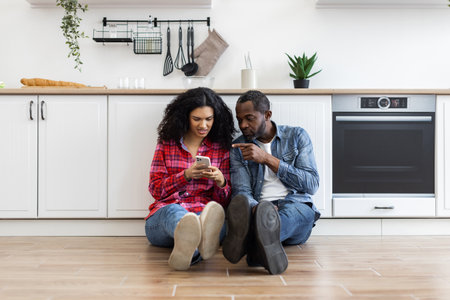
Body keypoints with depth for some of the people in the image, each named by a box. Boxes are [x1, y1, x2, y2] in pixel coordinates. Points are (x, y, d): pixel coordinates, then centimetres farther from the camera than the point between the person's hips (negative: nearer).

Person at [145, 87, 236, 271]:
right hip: (162, 217, -1)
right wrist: (186, 175, -10)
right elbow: (155, 189, 7)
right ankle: (191, 242, -74)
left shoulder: (221, 148, 14)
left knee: (213, 213, -36)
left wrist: (220, 181, -13)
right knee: (173, 210, -38)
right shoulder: (166, 143, 12)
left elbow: (225, 201, 11)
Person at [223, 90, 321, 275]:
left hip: (296, 206, 0)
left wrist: (267, 159, -8)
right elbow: (242, 191, -1)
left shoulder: (297, 136, 11)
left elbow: (312, 185, -1)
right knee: (241, 203, -36)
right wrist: (257, 210, -27)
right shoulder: (238, 148, 13)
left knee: (290, 211, -38)